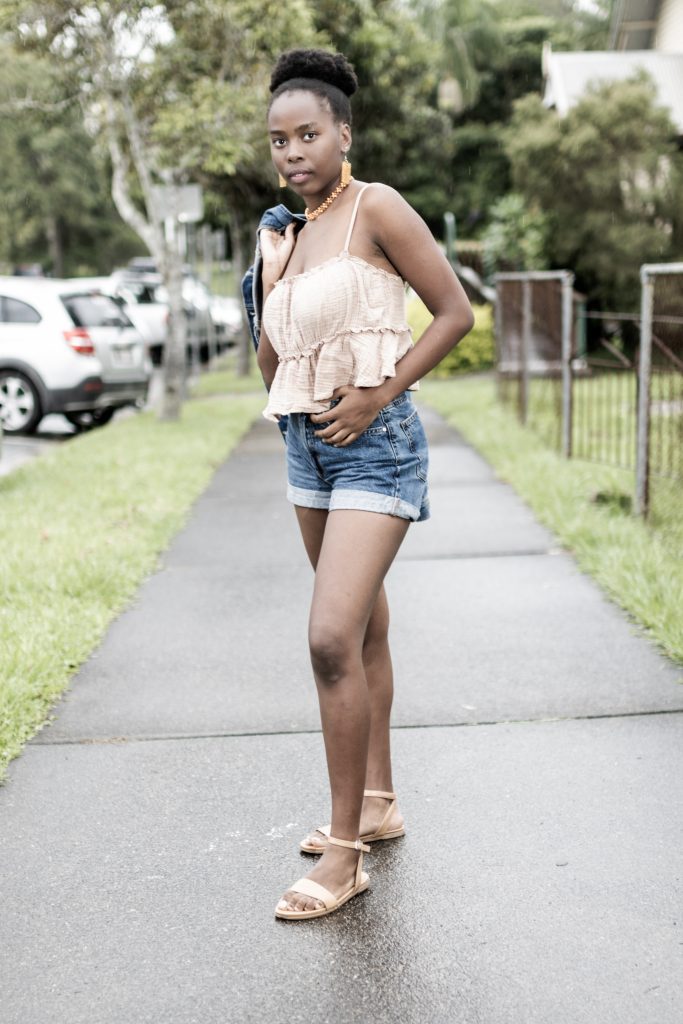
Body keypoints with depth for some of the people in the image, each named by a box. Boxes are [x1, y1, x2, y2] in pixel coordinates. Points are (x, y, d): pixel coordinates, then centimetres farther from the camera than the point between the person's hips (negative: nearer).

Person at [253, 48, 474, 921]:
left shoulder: (375, 208, -9)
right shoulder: (286, 235, 12)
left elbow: (455, 312, -12)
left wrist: (377, 397, -15)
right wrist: (266, 287, 5)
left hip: (374, 443, -8)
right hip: (307, 442, 8)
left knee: (332, 638, -15)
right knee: (363, 629, 16)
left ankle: (344, 854, -4)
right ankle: (377, 805, 28)